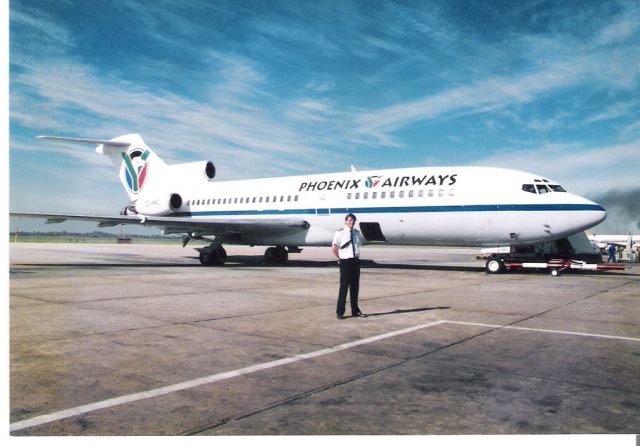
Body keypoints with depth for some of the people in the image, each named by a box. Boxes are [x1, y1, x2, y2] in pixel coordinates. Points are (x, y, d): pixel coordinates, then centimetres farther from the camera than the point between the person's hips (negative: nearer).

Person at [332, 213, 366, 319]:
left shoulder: (357, 233, 9)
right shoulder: (340, 233, -8)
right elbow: (334, 248, -14)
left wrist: (356, 256, 11)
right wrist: (340, 258, -7)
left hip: (356, 261, 6)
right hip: (345, 262, -6)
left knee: (355, 287, 12)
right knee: (344, 287, -3)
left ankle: (355, 311, 22)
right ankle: (340, 312, 6)